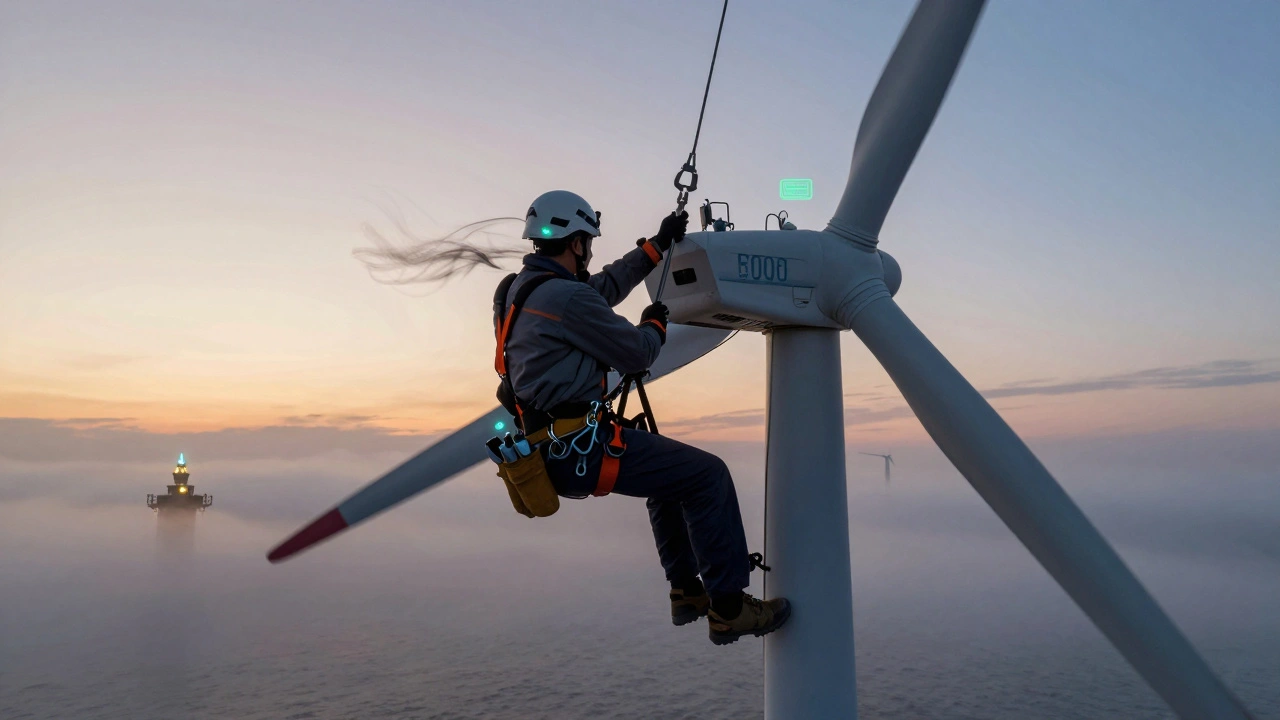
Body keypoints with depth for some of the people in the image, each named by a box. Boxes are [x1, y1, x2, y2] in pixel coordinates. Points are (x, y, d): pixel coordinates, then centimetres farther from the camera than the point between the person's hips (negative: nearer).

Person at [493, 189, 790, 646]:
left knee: (671, 471, 27)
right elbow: (636, 354, -10)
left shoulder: (519, 289, 12)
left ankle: (686, 591, 31)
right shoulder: (567, 297, -18)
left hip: (549, 445, 10)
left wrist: (657, 246, 27)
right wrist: (655, 324, 12)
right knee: (707, 475, -3)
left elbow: (606, 286, 24)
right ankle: (728, 608, 6)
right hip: (579, 449, -10)